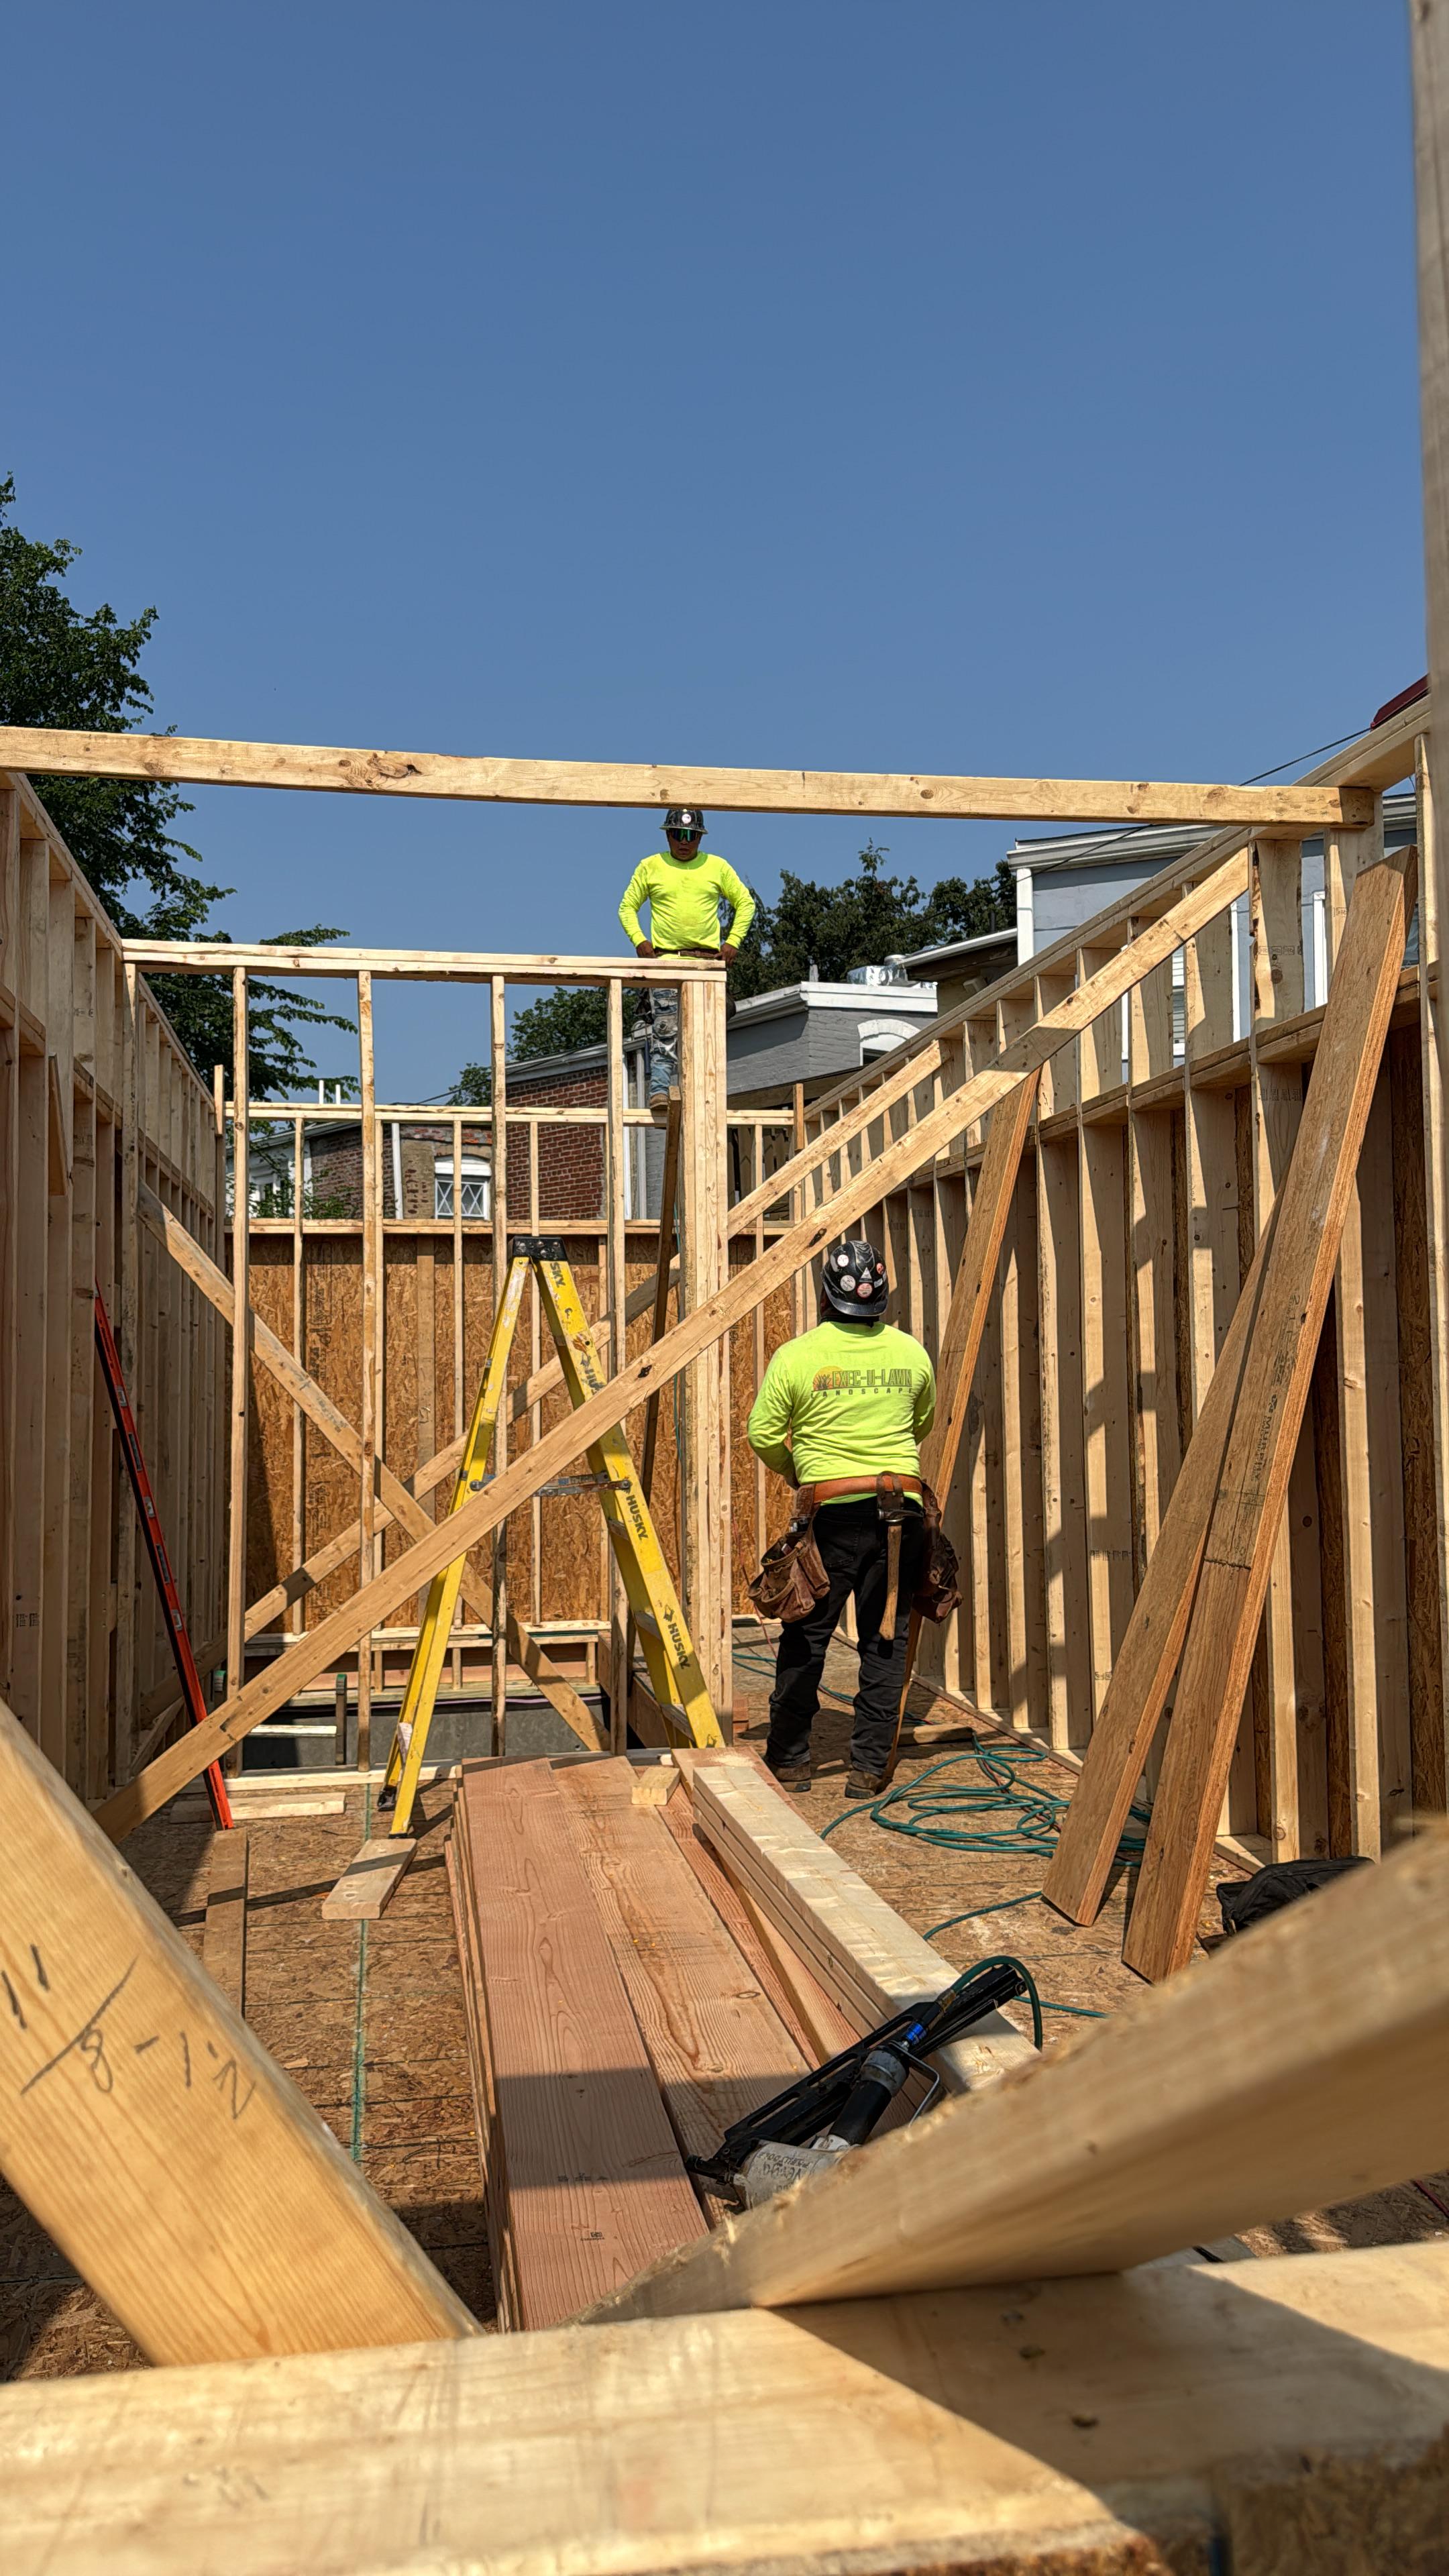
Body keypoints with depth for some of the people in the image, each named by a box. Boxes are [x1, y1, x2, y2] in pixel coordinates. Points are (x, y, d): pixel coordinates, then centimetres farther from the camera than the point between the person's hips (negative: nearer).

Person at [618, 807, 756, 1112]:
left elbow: (745, 903, 16)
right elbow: (627, 907, 14)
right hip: (665, 959, -1)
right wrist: (639, 940, -2)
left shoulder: (717, 867, 10)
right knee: (665, 1028, -13)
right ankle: (660, 1090, -17)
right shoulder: (650, 867, 9)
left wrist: (733, 941, 4)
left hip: (707, 960, 2)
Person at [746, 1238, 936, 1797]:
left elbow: (762, 1435, 1)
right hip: (904, 1509, 2)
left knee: (806, 1637, 10)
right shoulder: (910, 1352, 5)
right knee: (886, 1641, 9)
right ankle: (870, 1769, 12)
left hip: (834, 1511, -2)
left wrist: (793, 1471, 21)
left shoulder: (796, 1356, -5)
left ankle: (789, 1759, 20)